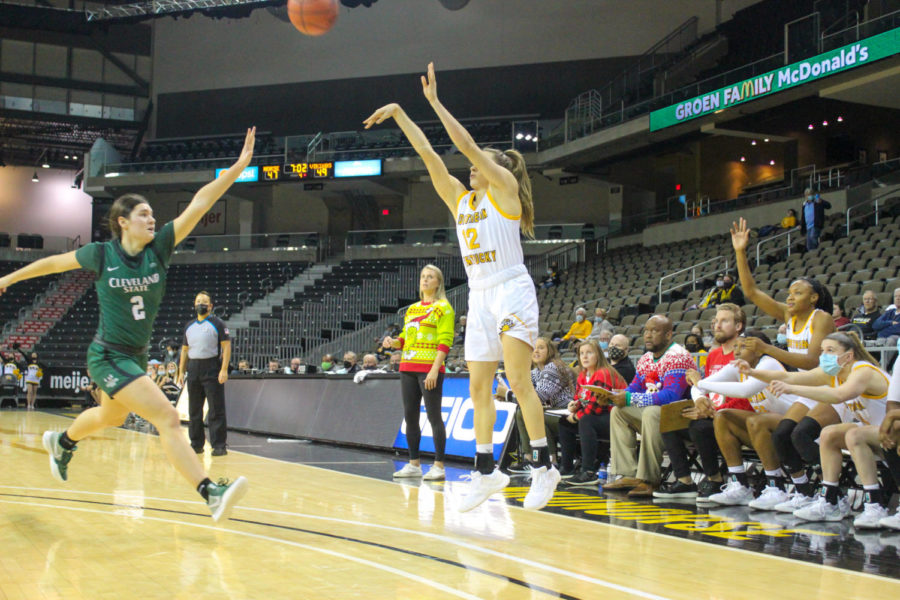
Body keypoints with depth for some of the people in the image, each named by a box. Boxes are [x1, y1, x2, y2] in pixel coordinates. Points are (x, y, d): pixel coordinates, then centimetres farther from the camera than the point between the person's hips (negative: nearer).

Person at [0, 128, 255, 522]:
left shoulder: (159, 248, -5)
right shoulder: (102, 254, -12)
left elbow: (199, 204, -16)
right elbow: (55, 262, 6)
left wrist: (239, 165, -23)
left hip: (136, 356, 7)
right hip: (107, 356, -7)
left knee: (110, 417, 31)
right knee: (167, 418, -21)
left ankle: (61, 442, 61)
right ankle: (212, 495, -28)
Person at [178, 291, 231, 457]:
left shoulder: (217, 323, -1)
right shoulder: (189, 326, 16)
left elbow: (226, 346, -7)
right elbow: (185, 349, 20)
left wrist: (224, 370, -16)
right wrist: (181, 371, 13)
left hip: (212, 369, -6)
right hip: (193, 369, 6)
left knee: (216, 410, -6)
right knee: (194, 410, 9)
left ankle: (219, 445, -4)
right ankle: (196, 444, 18)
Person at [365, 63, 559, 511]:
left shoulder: (505, 188, 0)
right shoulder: (459, 199, 17)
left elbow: (467, 144, -8)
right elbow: (429, 154, 12)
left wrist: (435, 101, -4)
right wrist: (399, 115, 8)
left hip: (511, 290, -7)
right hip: (479, 295, 7)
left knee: (519, 381, -14)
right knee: (478, 388, 5)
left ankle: (543, 467, -9)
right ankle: (485, 470, 10)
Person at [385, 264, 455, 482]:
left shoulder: (443, 307, -1)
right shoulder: (412, 309, 19)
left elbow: (445, 341, -10)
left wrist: (434, 370, -18)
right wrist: (393, 342, -1)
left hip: (430, 368, -7)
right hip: (408, 367, 7)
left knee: (433, 416, -6)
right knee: (410, 416, 7)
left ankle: (438, 466, -3)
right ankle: (414, 464, 14)